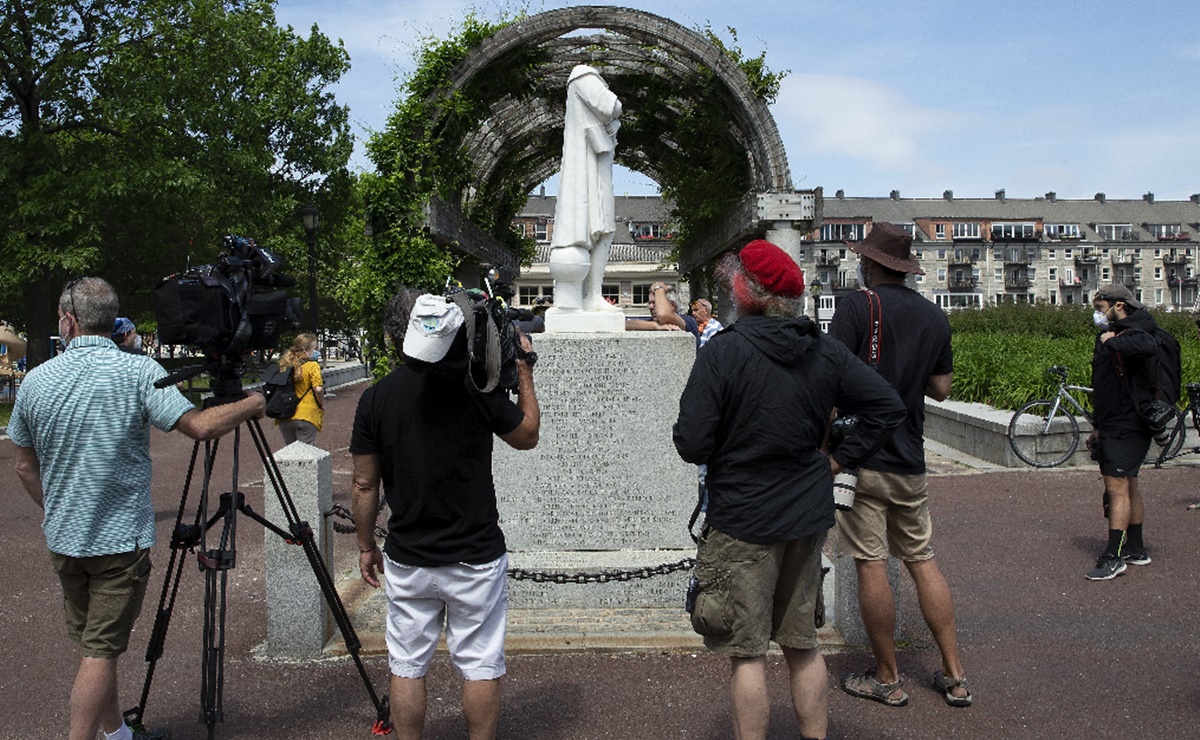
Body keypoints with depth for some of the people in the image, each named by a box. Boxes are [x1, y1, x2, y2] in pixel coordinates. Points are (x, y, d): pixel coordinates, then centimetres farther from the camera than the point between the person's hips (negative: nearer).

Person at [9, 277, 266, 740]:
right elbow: (200, 426, -22)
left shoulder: (35, 381, 0)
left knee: (91, 643, 19)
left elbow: (25, 467, 9)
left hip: (62, 540, 5)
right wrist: (254, 403, -6)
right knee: (101, 652, -1)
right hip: (122, 540, -5)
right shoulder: (139, 372, -15)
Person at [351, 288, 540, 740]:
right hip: (476, 557, -2)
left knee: (407, 666, 14)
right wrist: (524, 370, 12)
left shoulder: (375, 399, -5)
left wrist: (366, 546, 14)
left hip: (407, 560, 2)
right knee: (480, 665, 10)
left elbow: (364, 485, 0)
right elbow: (527, 436, 4)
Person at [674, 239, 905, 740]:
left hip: (743, 521, -5)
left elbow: (692, 446, -19)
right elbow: (888, 408, 0)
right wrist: (837, 461, 5)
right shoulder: (826, 351, 0)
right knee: (803, 644, 19)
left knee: (747, 653, 6)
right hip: (809, 516, 6)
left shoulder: (722, 352, -17)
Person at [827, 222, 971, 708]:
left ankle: (887, 679, 11)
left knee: (871, 565, 2)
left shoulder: (858, 306, -9)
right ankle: (954, 676, 19)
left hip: (862, 456, -6)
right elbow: (941, 389, 16)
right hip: (911, 462, 6)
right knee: (923, 562, 14)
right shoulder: (935, 316, 9)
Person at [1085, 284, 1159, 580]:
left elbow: (1148, 346, -43)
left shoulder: (1132, 334, -14)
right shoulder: (1109, 335, 17)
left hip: (1128, 427, -11)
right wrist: (1098, 427, 25)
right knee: (1128, 486, 16)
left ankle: (1113, 557, -11)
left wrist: (1112, 342, -27)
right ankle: (1136, 549, 26)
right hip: (1114, 426, 11)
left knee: (1117, 487, -12)